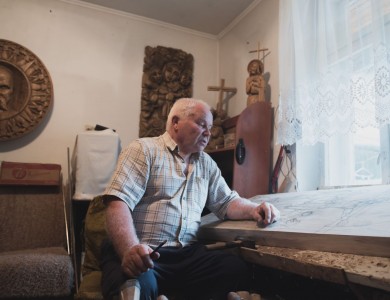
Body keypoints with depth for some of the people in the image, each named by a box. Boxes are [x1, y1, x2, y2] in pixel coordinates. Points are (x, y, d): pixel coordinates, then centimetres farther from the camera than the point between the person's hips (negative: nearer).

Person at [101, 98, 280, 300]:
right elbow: (118, 202, -12)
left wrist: (254, 210, 0)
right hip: (141, 254, -5)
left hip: (188, 254, 6)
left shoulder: (206, 163, 19)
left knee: (237, 269, -20)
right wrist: (130, 249, -29)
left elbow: (227, 202, 22)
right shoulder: (143, 150, -1)